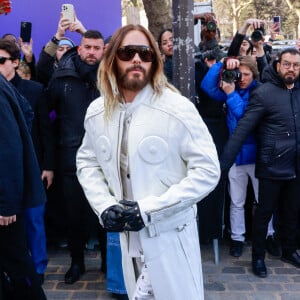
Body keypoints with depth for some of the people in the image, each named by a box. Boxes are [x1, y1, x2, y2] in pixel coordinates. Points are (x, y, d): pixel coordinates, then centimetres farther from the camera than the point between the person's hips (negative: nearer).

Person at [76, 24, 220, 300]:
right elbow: (87, 162, 13)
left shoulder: (178, 108, -14)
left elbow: (207, 170, -15)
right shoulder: (97, 111, 2)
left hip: (169, 235, -4)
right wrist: (104, 206, -5)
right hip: (126, 234, 5)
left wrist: (149, 209, -19)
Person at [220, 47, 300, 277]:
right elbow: (242, 129, -16)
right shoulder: (264, 93, -12)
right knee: (265, 212, 8)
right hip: (272, 167, -5)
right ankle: (258, 256, 24)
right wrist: (224, 162, -21)